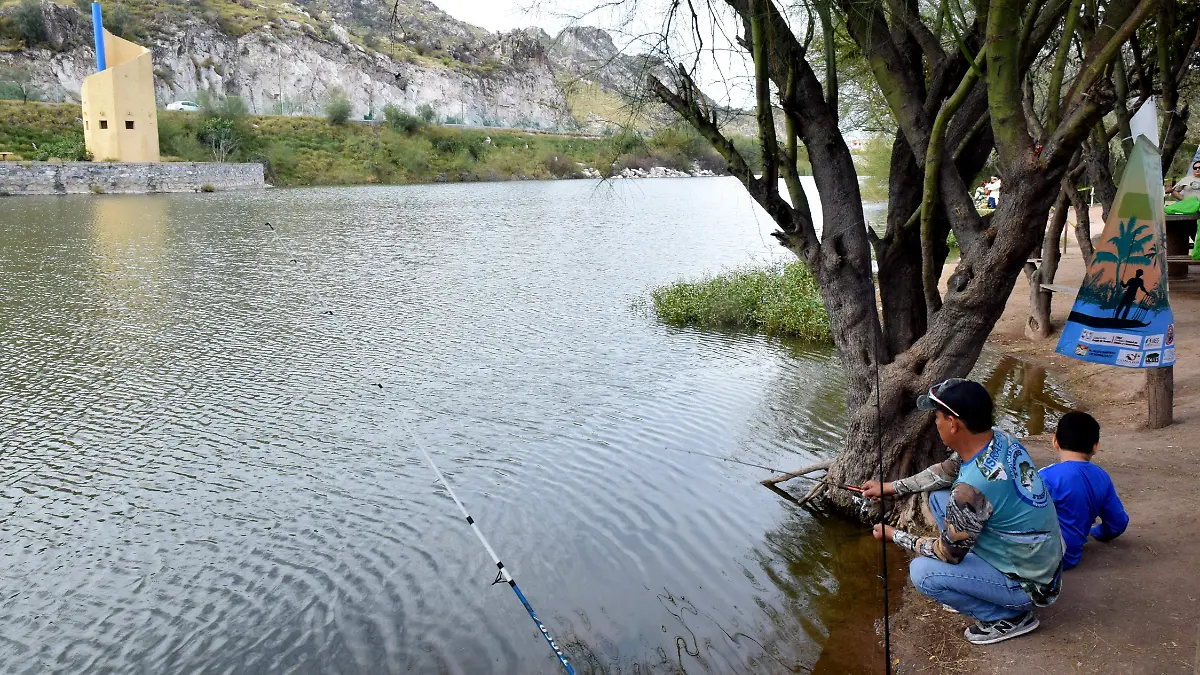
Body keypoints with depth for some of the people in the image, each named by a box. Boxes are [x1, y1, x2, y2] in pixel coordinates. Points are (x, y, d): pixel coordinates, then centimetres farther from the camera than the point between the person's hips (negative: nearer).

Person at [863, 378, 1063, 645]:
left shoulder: (971, 489, -34)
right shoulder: (1001, 439, -8)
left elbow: (948, 554, -18)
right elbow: (946, 471, 11)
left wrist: (894, 535, -4)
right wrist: (891, 487, 13)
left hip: (1030, 586, -8)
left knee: (922, 572, -16)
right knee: (940, 498, 8)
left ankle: (1011, 616, 1)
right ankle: (970, 586, 18)